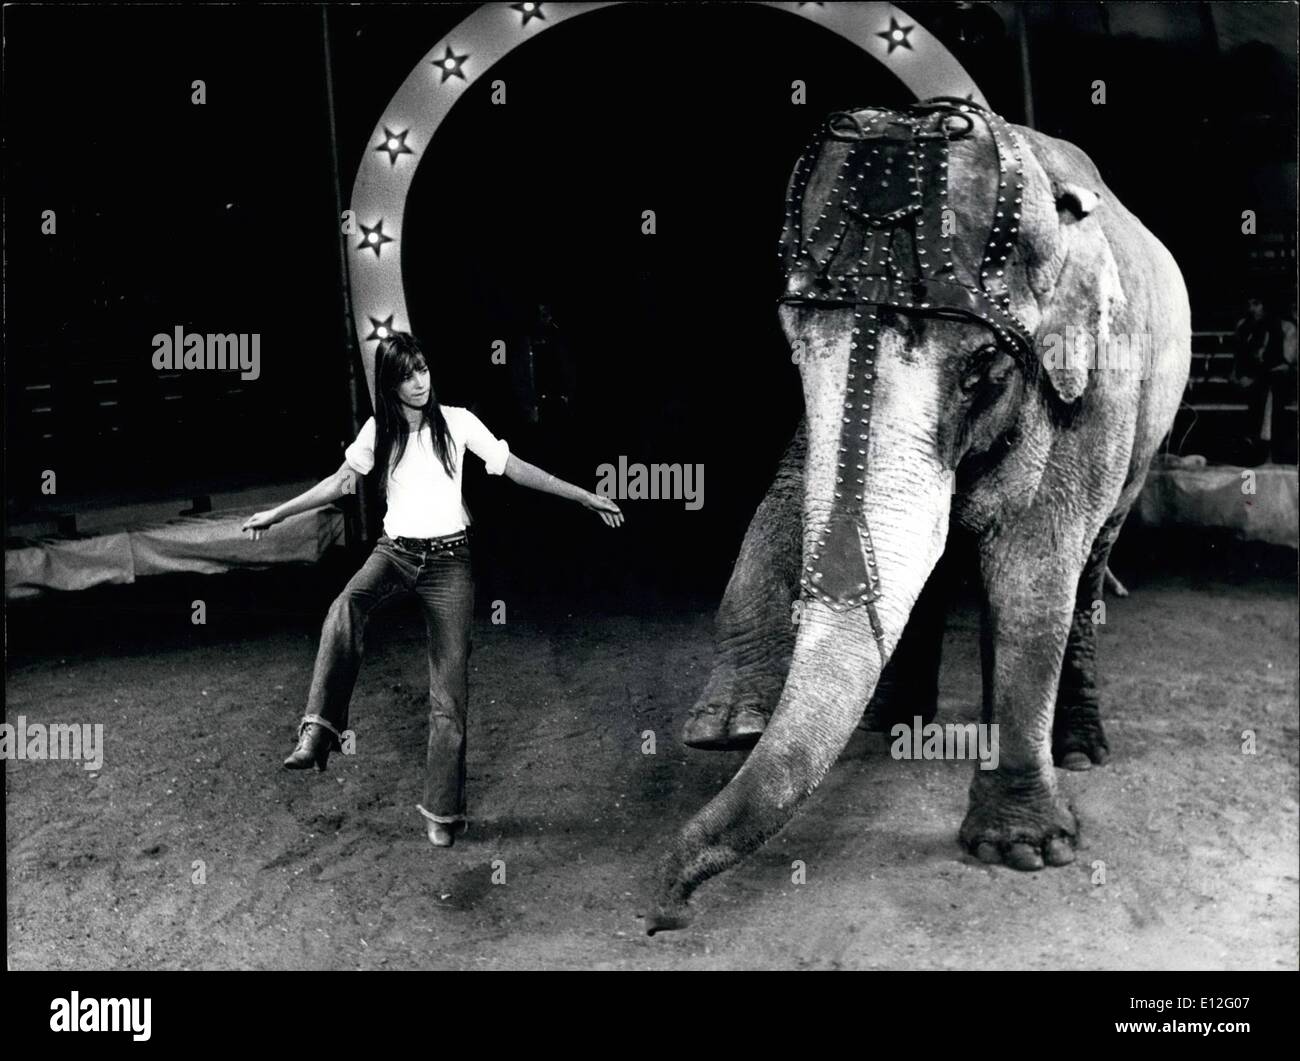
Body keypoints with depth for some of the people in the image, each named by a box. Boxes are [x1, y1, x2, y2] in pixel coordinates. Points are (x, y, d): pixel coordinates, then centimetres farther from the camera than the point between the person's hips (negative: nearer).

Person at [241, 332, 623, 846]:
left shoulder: (457, 422, 0)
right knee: (345, 609, -35)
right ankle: (320, 730, -35)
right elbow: (341, 481, 14)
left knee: (450, 690, -4)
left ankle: (442, 811, 5)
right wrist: (277, 512, 12)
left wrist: (587, 497, -1)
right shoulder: (378, 430, 7)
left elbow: (515, 468, 1)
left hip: (448, 558, -1)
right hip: (395, 549, 1)